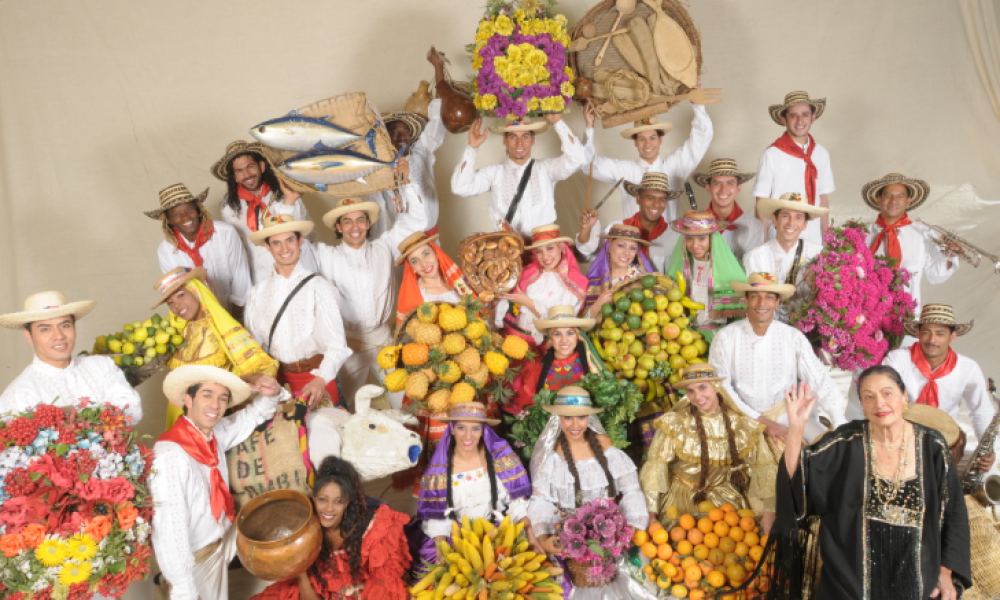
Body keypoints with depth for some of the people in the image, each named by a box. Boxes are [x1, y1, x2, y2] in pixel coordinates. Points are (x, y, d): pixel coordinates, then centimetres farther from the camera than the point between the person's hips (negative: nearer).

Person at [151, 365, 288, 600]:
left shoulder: (216, 434, -7)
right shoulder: (170, 454, -30)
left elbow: (253, 415, 12)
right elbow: (169, 530, -31)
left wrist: (272, 395, -11)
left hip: (220, 544, 7)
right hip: (192, 560, -7)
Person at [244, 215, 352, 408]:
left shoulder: (319, 288, -7)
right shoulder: (257, 293, 5)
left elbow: (336, 344, -11)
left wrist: (321, 380, -25)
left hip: (316, 377, -2)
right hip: (277, 379, 3)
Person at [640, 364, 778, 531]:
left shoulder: (743, 426, 0)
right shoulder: (674, 424, -8)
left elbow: (765, 468, 0)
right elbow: (655, 468, -12)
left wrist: (769, 512, -10)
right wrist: (651, 514, -20)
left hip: (727, 499, 3)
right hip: (682, 504, -3)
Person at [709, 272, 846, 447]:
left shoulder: (794, 337, -1)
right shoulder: (726, 337, -6)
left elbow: (820, 380, -6)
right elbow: (720, 386, -9)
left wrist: (842, 426, -18)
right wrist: (760, 420, -15)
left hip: (786, 414, 2)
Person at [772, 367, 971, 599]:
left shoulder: (932, 446, -5)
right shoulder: (846, 444, -8)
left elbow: (953, 512, 3)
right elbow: (796, 476, -16)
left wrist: (946, 572, -1)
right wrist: (796, 427, -29)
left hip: (916, 578, 1)